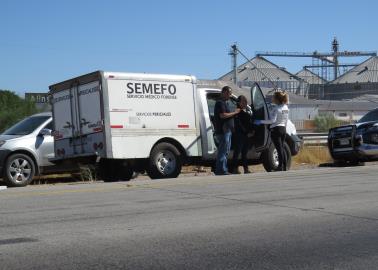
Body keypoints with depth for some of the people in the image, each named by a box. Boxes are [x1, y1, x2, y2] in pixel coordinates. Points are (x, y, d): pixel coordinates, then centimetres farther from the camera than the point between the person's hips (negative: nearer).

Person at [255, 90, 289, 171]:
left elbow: (273, 120, -22)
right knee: (282, 149, 13)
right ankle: (284, 168, 14)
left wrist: (261, 122, -18)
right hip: (283, 129, 8)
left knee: (279, 149, -7)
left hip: (276, 129, -8)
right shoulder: (286, 107, 11)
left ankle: (280, 167, -5)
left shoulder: (276, 108, -14)